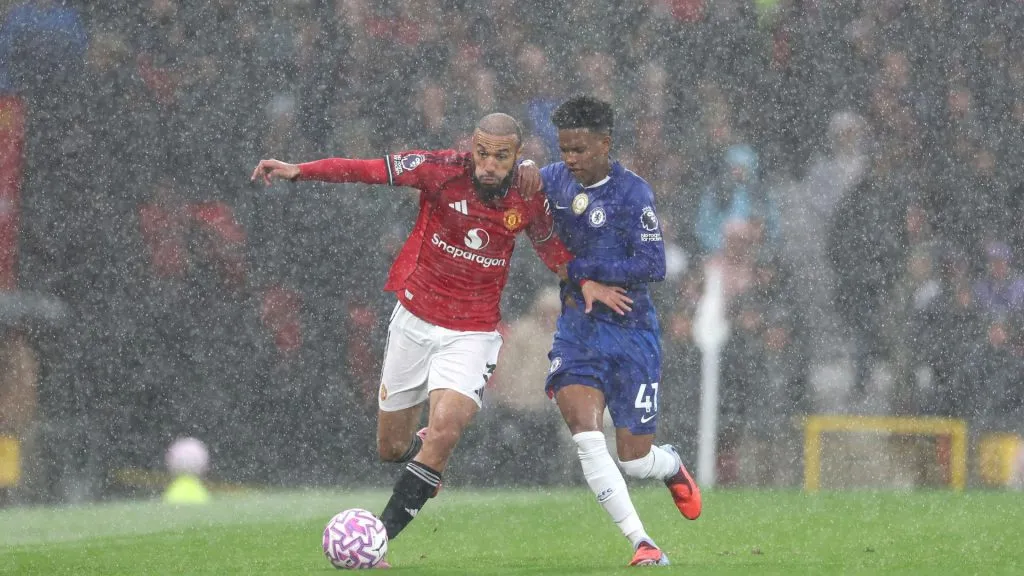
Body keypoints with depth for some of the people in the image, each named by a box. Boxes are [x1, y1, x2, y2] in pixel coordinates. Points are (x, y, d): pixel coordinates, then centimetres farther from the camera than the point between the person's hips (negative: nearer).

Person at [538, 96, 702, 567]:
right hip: (577, 328, 4)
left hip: (631, 331, -4)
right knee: (585, 436, -19)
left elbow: (653, 266, -19)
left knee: (635, 461, 2)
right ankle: (643, 545, -13)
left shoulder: (632, 193, -13)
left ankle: (672, 466, 41)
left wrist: (581, 270, -18)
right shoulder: (555, 180, 1)